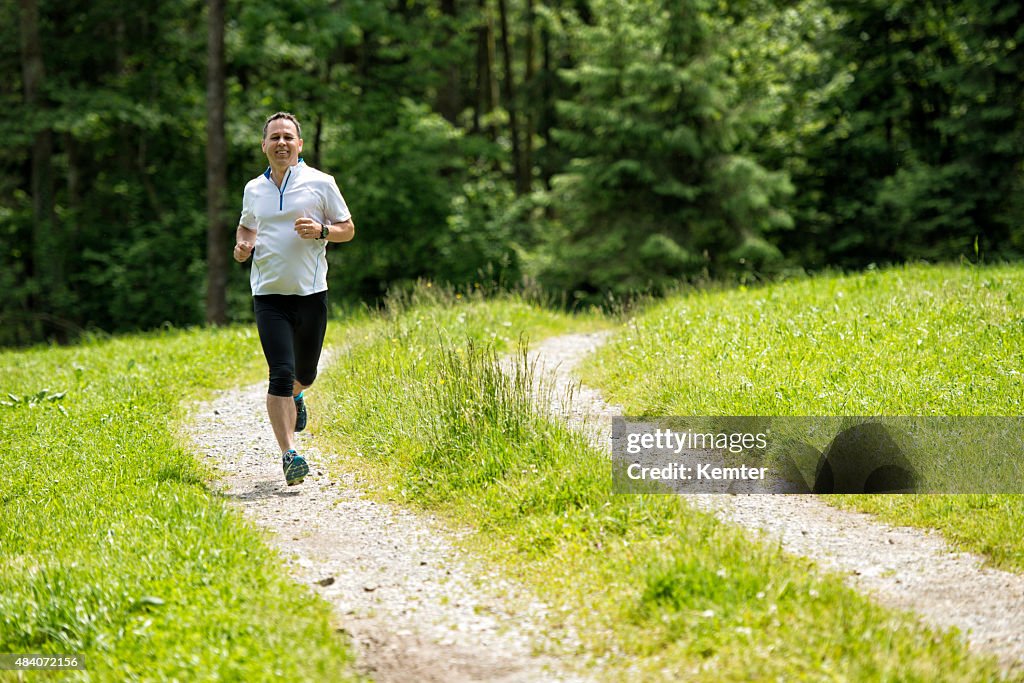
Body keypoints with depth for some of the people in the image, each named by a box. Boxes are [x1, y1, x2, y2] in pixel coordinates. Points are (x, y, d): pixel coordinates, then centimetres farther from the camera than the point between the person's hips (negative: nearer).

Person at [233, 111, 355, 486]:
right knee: (281, 373, -13)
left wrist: (322, 231, -14)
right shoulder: (254, 189, 10)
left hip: (311, 293, 0)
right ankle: (289, 455, -13)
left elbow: (348, 229, 7)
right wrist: (243, 244, 5)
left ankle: (295, 397, 50)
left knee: (305, 373, 12)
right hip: (268, 295, 0)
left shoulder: (320, 183, 2)